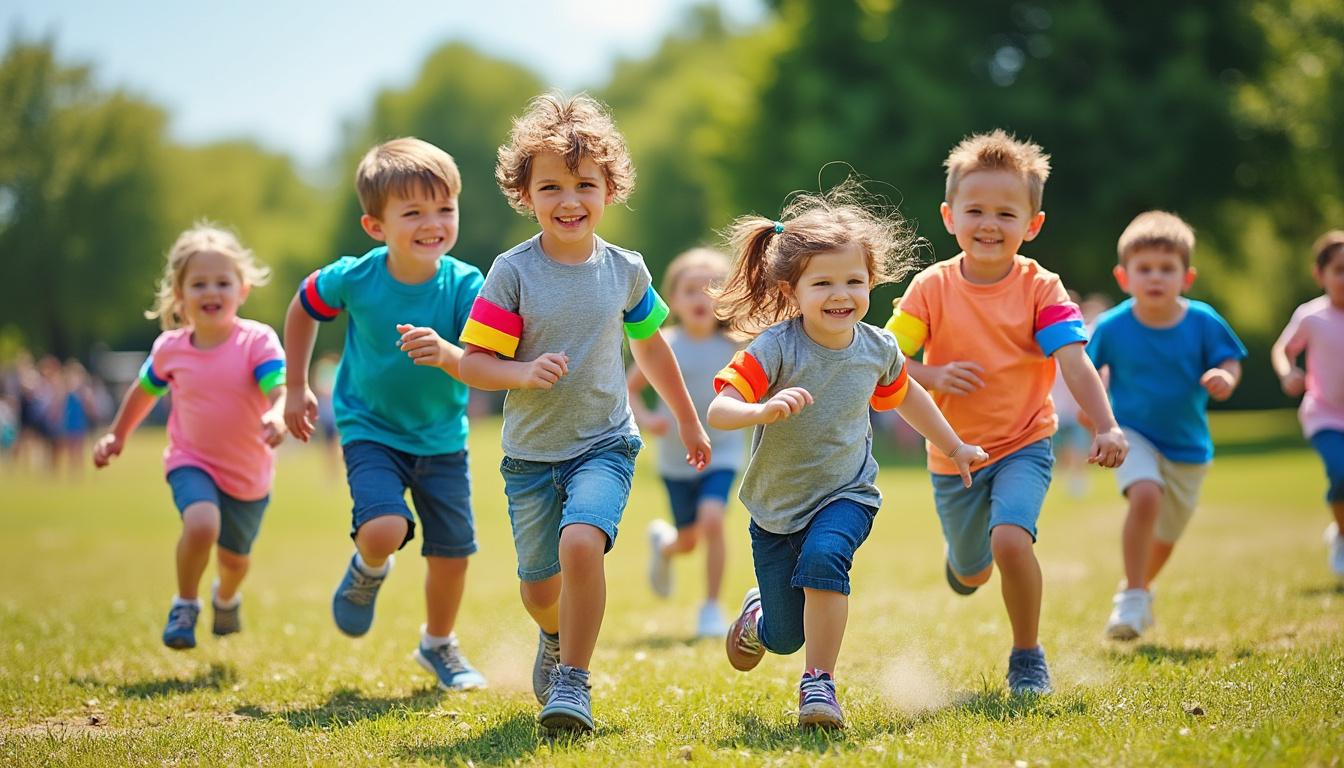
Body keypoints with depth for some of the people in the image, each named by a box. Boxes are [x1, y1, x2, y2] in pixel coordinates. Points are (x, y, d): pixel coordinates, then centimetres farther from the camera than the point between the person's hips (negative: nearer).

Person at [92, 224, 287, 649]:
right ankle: (185, 605, -4)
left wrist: (277, 417, -54)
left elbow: (282, 391, -32)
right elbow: (145, 390, 12)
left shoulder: (258, 341, -19)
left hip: (249, 474, 0)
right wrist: (117, 435, 20)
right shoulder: (169, 348, -9)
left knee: (234, 558, 19)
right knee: (201, 524, -31)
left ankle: (226, 598, 58)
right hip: (192, 461, 0)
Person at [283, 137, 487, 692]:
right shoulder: (353, 279, -18)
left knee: (452, 552, 7)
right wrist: (296, 388, 7)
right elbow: (302, 309, 3)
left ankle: (439, 645, 37)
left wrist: (447, 354, -47)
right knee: (383, 530, -25)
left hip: (443, 438, 2)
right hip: (371, 431, -2)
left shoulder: (464, 285, -19)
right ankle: (367, 572, 14)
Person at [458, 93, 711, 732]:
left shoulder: (625, 270, -3)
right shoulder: (513, 272, -11)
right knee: (540, 586, 13)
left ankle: (572, 681, -14)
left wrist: (687, 421, 25)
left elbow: (649, 345, 15)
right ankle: (556, 637, 49)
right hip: (531, 453, 0)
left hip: (604, 444, 0)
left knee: (581, 542, -28)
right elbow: (473, 362, -11)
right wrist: (525, 373, -31)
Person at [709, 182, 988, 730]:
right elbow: (718, 411, -31)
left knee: (823, 557, -33)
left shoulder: (877, 350, -8)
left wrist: (954, 447, 23)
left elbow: (903, 394, 15)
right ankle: (759, 612, 46)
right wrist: (764, 410, -51)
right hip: (777, 506, -1)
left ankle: (819, 683, -20)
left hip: (845, 496, 1)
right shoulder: (775, 349, -22)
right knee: (785, 638, 7)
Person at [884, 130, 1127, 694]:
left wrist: (1106, 426, -36)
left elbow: (1074, 363, -22)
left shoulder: (1040, 289, -12)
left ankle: (1028, 657, -4)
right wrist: (931, 376, -29)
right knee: (972, 574, 17)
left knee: (1010, 540, -27)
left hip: (1023, 443, -2)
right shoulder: (932, 288, -10)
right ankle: (962, 555, 58)